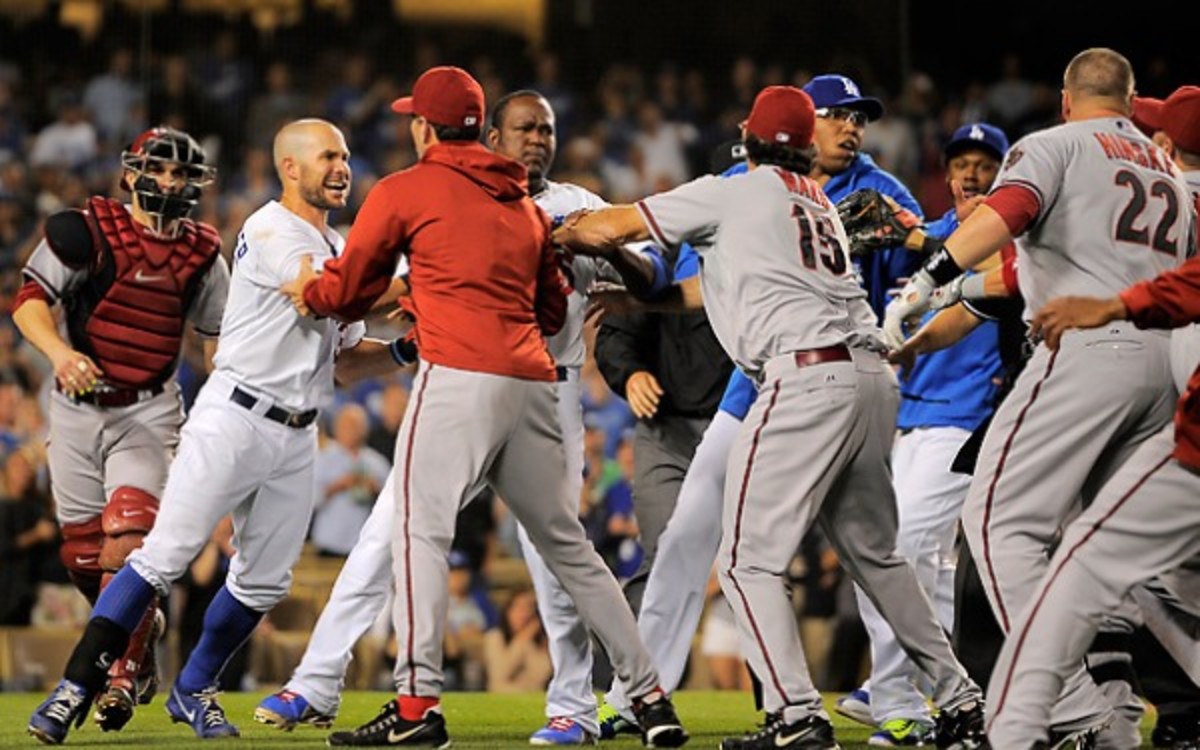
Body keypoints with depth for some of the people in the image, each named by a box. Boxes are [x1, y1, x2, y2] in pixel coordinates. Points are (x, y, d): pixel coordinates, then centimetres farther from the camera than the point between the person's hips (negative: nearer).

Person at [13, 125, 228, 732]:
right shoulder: (84, 230, -6)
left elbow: (218, 341, 15)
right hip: (77, 407, 0)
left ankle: (124, 672, -14)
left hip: (149, 413, 0)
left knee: (128, 539, -19)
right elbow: (30, 301, -12)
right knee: (83, 553, 5)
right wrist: (60, 352, -30)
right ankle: (142, 628, 32)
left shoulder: (202, 255, 4)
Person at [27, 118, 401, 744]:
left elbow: (346, 361, 19)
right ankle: (75, 688, -14)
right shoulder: (271, 233, -9)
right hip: (235, 417, -8)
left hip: (296, 435, 8)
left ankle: (193, 692, 26)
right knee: (165, 556, -15)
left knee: (264, 582, 9)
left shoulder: (337, 249, 18)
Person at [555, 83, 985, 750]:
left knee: (749, 560, -4)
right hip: (872, 377, 7)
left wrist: (552, 237, 29)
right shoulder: (821, 203, 25)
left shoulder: (731, 194, 5)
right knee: (875, 553, 19)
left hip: (806, 379, -7)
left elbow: (610, 228, 10)